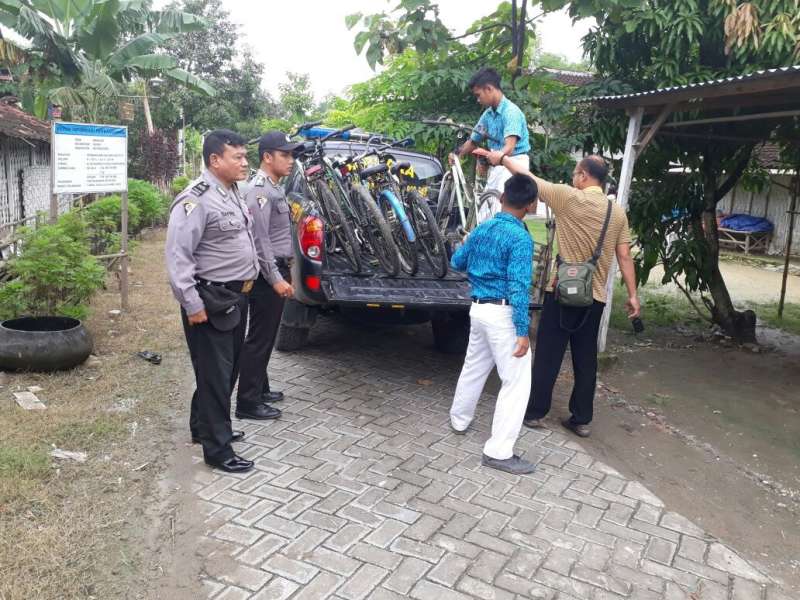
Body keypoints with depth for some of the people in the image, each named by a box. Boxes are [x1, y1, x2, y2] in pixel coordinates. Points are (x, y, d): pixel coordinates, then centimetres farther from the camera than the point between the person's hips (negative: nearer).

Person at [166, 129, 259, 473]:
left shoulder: (232, 193, 13)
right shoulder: (196, 200, -18)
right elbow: (178, 256, -23)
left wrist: (247, 284, 20)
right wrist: (192, 305, -24)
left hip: (236, 297, 10)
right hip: (211, 301, -10)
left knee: (227, 368, 20)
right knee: (215, 373, -2)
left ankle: (203, 427, 37)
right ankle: (217, 450, 9)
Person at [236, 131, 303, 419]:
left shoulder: (274, 188, 15)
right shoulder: (260, 190, -16)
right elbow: (259, 241, -22)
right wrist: (276, 278, -23)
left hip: (277, 270, 10)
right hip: (267, 275, -10)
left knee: (267, 336, 17)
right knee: (259, 338, -5)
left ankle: (259, 388, 29)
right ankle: (247, 402, 3)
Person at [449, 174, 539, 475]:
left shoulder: (481, 229, 7)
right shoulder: (520, 238, -16)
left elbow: (456, 263, 21)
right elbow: (518, 287, -21)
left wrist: (467, 245, 42)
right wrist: (523, 332, -19)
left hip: (479, 309, 8)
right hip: (502, 314, -8)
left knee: (473, 367, 26)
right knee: (516, 381, -1)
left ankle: (459, 419, 43)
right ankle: (498, 451, 0)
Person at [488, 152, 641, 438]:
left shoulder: (568, 197, -8)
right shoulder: (618, 212, 5)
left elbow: (529, 178, 1)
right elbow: (624, 256, 4)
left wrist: (503, 158, 14)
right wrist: (632, 295, 9)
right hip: (595, 296, 5)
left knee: (548, 355, 6)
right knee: (586, 359, 11)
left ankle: (535, 412, 15)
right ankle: (581, 419, 19)